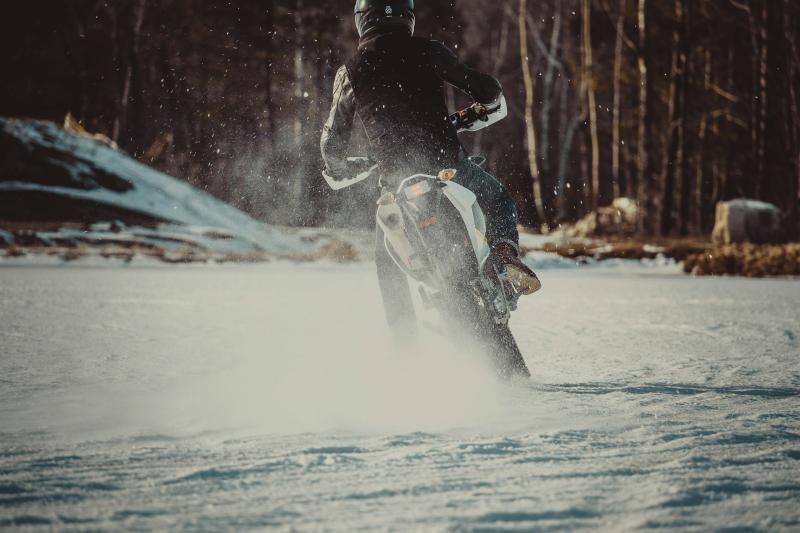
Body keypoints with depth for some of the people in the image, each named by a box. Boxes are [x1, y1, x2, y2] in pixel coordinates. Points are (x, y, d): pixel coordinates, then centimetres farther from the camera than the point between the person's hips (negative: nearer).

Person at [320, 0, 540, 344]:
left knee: (388, 260, 23)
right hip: (445, 161, -1)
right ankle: (505, 254, -3)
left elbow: (333, 138, 10)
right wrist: (487, 101, 28)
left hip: (395, 177, 1)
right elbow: (487, 89, 4)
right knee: (497, 200, 27)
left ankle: (405, 338, 18)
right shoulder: (428, 52, 1)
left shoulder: (350, 72, 5)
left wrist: (336, 170, 31)